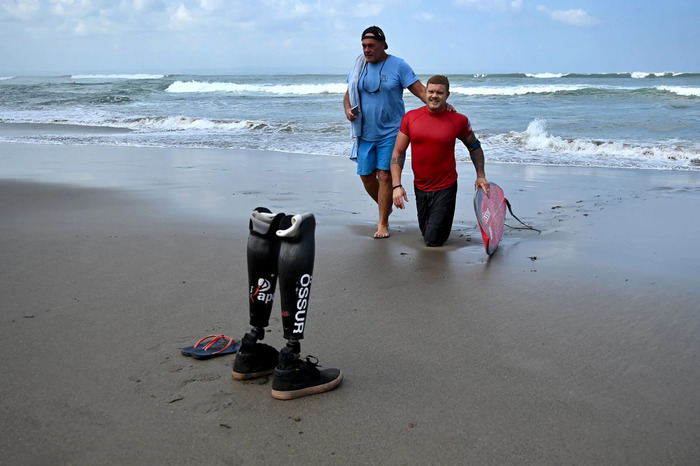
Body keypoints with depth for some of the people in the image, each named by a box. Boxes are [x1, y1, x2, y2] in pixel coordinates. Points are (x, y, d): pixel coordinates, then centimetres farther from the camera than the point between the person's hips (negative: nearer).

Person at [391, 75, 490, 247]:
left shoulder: (459, 120, -9)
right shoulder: (410, 118, -5)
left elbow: (474, 147, 10)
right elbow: (398, 153, -1)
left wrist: (480, 176, 2)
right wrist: (396, 185, -9)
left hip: (445, 189, -3)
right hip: (420, 187, 3)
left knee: (434, 241, -3)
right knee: (426, 234, 19)